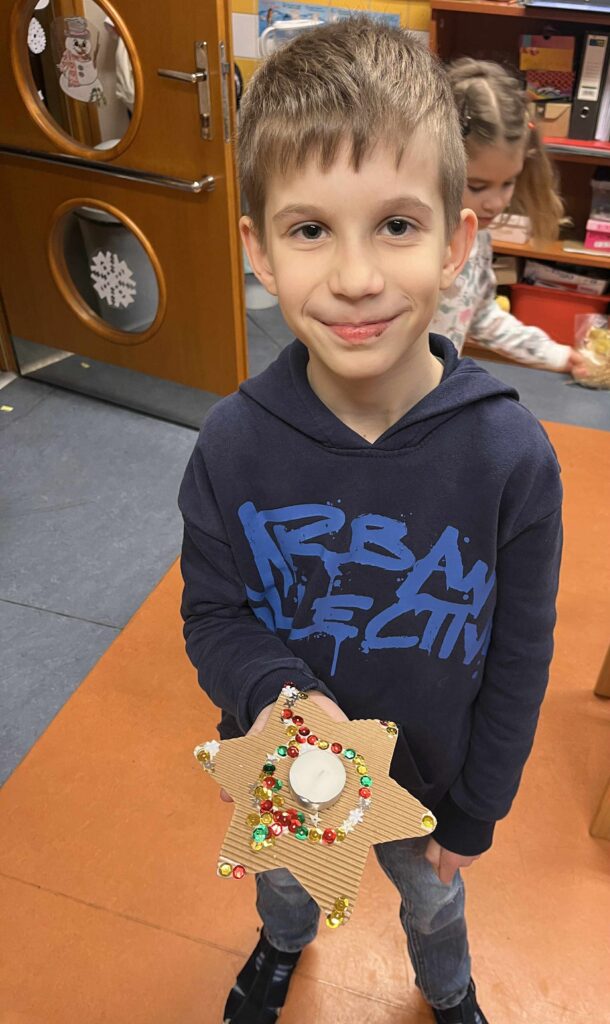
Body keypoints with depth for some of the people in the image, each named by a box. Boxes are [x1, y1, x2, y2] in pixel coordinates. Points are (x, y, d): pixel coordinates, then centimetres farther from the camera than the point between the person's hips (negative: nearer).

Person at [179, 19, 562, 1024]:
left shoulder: (511, 456, -28)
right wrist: (278, 695, -33)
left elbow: (519, 657, -15)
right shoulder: (234, 446, -26)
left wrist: (476, 812, -5)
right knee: (282, 880, 33)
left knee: (433, 901, 32)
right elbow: (213, 611, -12)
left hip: (428, 782, 0)